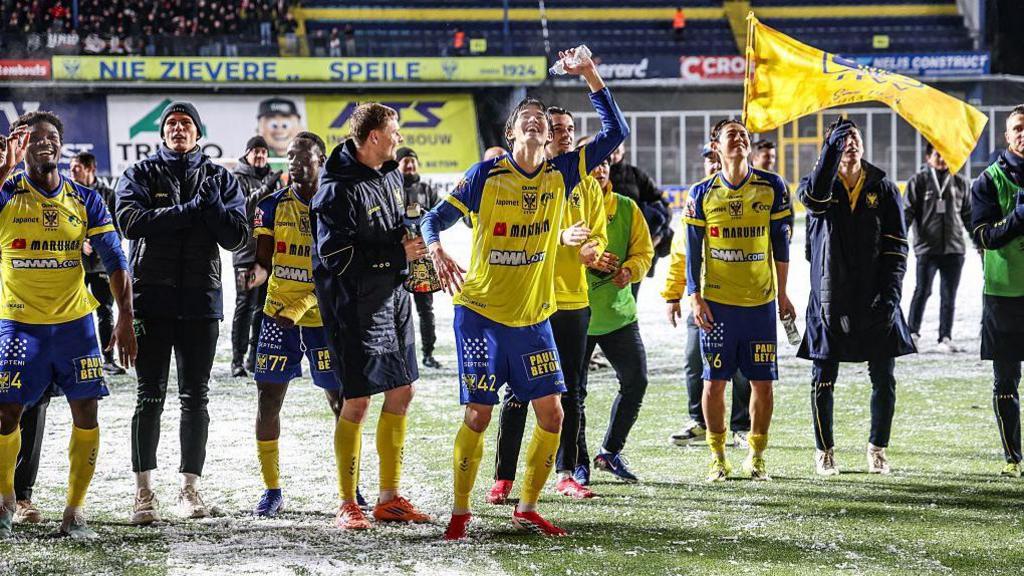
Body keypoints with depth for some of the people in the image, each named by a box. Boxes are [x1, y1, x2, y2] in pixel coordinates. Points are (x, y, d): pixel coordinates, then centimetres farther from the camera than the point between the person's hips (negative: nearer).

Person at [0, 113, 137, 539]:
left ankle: (74, 512, 7)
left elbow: (114, 260, 4)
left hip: (74, 323, 2)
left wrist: (125, 319, -4)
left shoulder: (85, 199, 4)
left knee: (87, 413, -3)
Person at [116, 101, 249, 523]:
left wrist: (212, 204, -14)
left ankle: (190, 487, 12)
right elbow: (129, 220, -13)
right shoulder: (141, 174, 6)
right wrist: (189, 211, -15)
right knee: (150, 397, -2)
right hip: (152, 297, -2)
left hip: (201, 299, 2)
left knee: (195, 397, 5)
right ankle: (144, 491, 1)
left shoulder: (219, 179, 11)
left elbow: (237, 237, 2)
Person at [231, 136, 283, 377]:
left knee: (265, 306, 8)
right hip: (246, 251, -6)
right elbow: (240, 209, -17)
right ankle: (238, 359, -7)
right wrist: (264, 190, -23)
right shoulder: (238, 179, -2)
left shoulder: (273, 178, 16)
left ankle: (256, 357, 15)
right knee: (245, 305, -8)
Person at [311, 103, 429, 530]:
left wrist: (411, 240, 4)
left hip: (393, 295, 9)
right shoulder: (340, 190, -18)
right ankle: (347, 505, 5)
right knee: (357, 401, -6)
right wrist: (398, 254, -19)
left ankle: (389, 498, 23)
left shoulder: (391, 175, 10)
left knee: (401, 392, 12)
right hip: (356, 306, -9)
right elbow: (336, 254, -21)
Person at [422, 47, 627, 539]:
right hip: (481, 314, -4)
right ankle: (460, 511, 10)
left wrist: (590, 77, -8)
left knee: (551, 414, -1)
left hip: (534, 318, 4)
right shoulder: (487, 174, -7)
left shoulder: (561, 173, 2)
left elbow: (615, 133, 1)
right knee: (478, 415, -5)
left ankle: (527, 509, 15)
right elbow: (435, 218, -4)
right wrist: (438, 253, -25)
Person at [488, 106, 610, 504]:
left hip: (573, 300, 4)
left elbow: (598, 234, 13)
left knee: (570, 392, 9)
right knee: (518, 391, -3)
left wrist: (592, 250, -9)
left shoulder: (586, 185, 10)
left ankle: (566, 474, 18)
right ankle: (503, 477, 1)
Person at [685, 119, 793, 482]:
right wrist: (695, 297, -3)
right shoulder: (703, 193, 2)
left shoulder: (771, 187, 3)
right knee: (714, 381, 0)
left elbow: (781, 244, 7)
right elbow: (693, 250, 4)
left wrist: (782, 294, 7)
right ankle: (717, 456, 13)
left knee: (762, 381, 2)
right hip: (717, 302, -1)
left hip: (761, 302, 1)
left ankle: (756, 455, 15)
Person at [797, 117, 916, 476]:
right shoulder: (822, 186, 3)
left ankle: (878, 448, 19)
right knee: (823, 379, 2)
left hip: (875, 302, 1)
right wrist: (831, 150, -34)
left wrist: (890, 294, -7)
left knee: (884, 380, 3)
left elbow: (896, 247, 4)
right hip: (830, 301, -1)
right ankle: (824, 451, 16)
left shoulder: (884, 190, 7)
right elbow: (813, 195, -24)